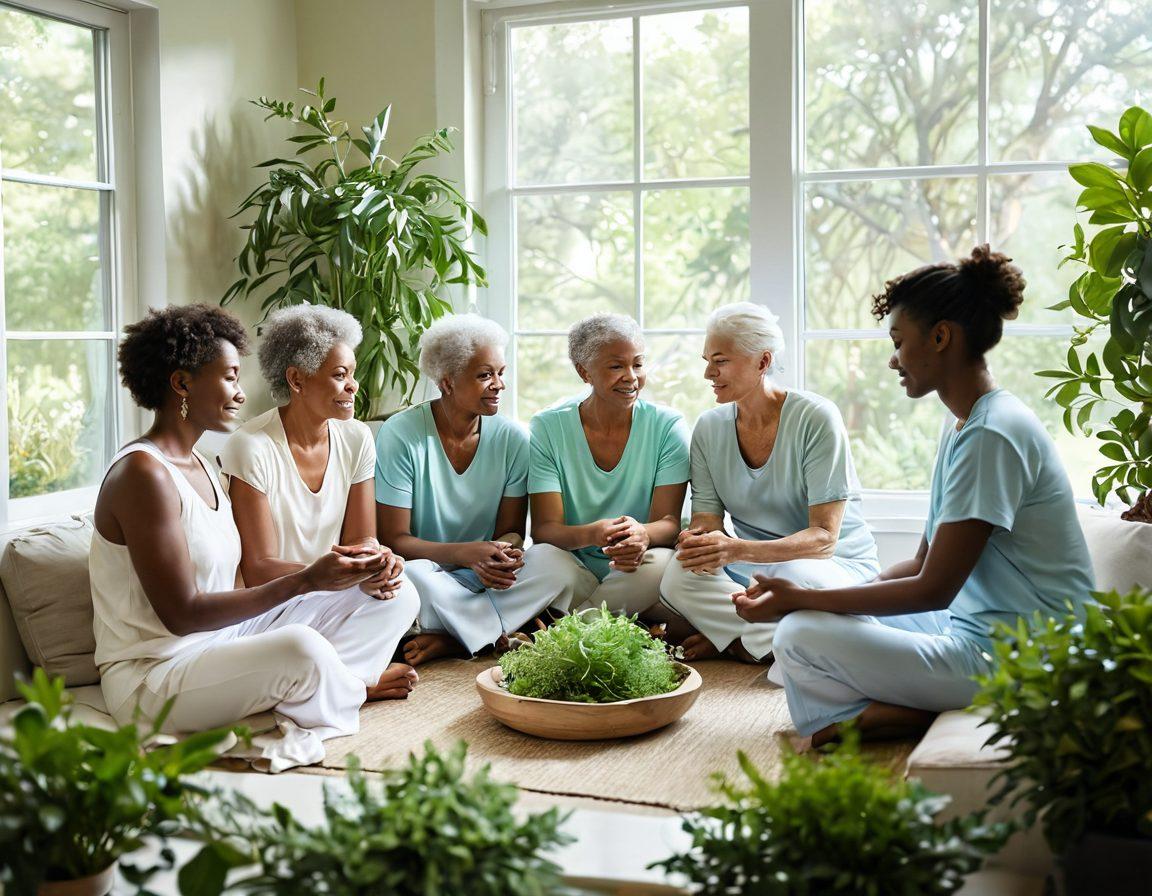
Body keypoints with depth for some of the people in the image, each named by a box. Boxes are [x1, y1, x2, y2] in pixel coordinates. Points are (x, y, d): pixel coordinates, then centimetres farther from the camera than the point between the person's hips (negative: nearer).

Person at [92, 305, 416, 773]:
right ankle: (357, 689, -3)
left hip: (219, 637, 9)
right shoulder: (143, 474, -18)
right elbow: (183, 614, -22)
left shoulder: (200, 466, 12)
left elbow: (228, 589, 6)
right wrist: (304, 581, -23)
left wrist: (320, 575, -5)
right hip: (150, 677, -9)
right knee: (302, 648, -35)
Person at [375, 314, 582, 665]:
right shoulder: (400, 435, -10)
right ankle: (504, 638, -17)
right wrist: (466, 554, -29)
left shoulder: (511, 438, 1)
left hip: (484, 583, 4)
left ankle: (451, 639, -21)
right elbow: (394, 539, -12)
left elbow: (512, 530, 4)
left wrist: (507, 551, -23)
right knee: (414, 575, -38)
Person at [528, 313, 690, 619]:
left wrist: (643, 534, -34)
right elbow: (543, 528, -10)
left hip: (637, 572, 1)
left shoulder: (667, 426, -1)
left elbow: (669, 521, -7)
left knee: (662, 563, -33)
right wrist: (590, 534, -34)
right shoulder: (548, 427, -3)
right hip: (574, 566, 0)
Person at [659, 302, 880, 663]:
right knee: (680, 575, -26)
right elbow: (706, 517, -2)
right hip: (752, 564, 4)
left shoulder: (815, 418, -15)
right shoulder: (709, 427, 2)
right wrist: (698, 539, -29)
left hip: (838, 565, -3)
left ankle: (727, 638, -12)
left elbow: (824, 537, -20)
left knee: (796, 577, -39)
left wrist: (739, 550, -36)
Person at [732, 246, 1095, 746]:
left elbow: (932, 590, -19)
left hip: (1009, 661, -11)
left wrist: (801, 599, -13)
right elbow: (924, 564, 14)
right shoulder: (963, 430, 13)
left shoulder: (992, 435, -19)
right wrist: (801, 598, 5)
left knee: (801, 635, -20)